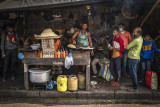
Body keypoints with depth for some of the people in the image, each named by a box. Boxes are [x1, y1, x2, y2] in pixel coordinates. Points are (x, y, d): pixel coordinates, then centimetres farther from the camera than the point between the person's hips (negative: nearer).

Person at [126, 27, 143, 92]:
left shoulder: (137, 40, -22)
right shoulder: (140, 38, 9)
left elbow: (127, 47, -16)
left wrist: (129, 47, 3)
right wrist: (131, 48, -8)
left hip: (133, 58, -10)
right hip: (137, 58, 10)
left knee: (133, 73, -4)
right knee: (135, 73, 17)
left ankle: (135, 88, 2)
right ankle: (135, 86, 27)